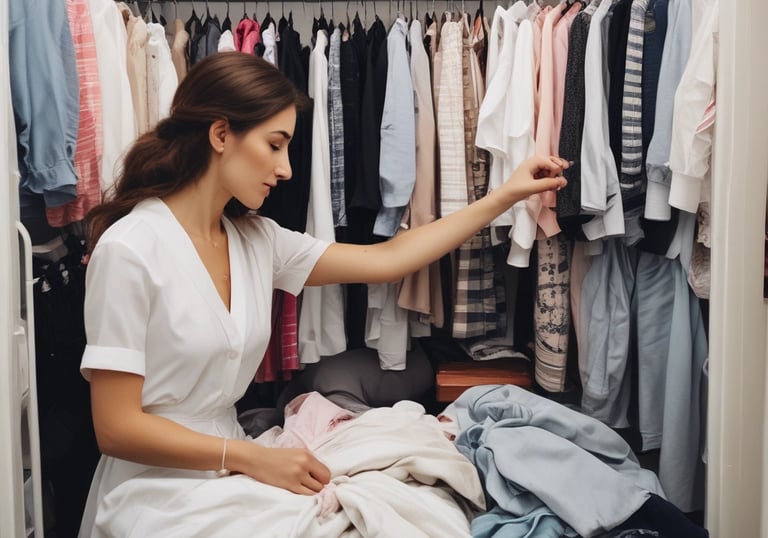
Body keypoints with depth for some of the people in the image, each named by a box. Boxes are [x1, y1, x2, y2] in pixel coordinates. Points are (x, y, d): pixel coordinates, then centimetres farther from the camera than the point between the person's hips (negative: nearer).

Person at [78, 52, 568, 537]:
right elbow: (117, 427, -18)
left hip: (230, 476, 7)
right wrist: (254, 457, -22)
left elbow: (385, 260, 5)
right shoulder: (129, 250, -17)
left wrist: (505, 196, 6)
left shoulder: (256, 240, 3)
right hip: (158, 490, -7)